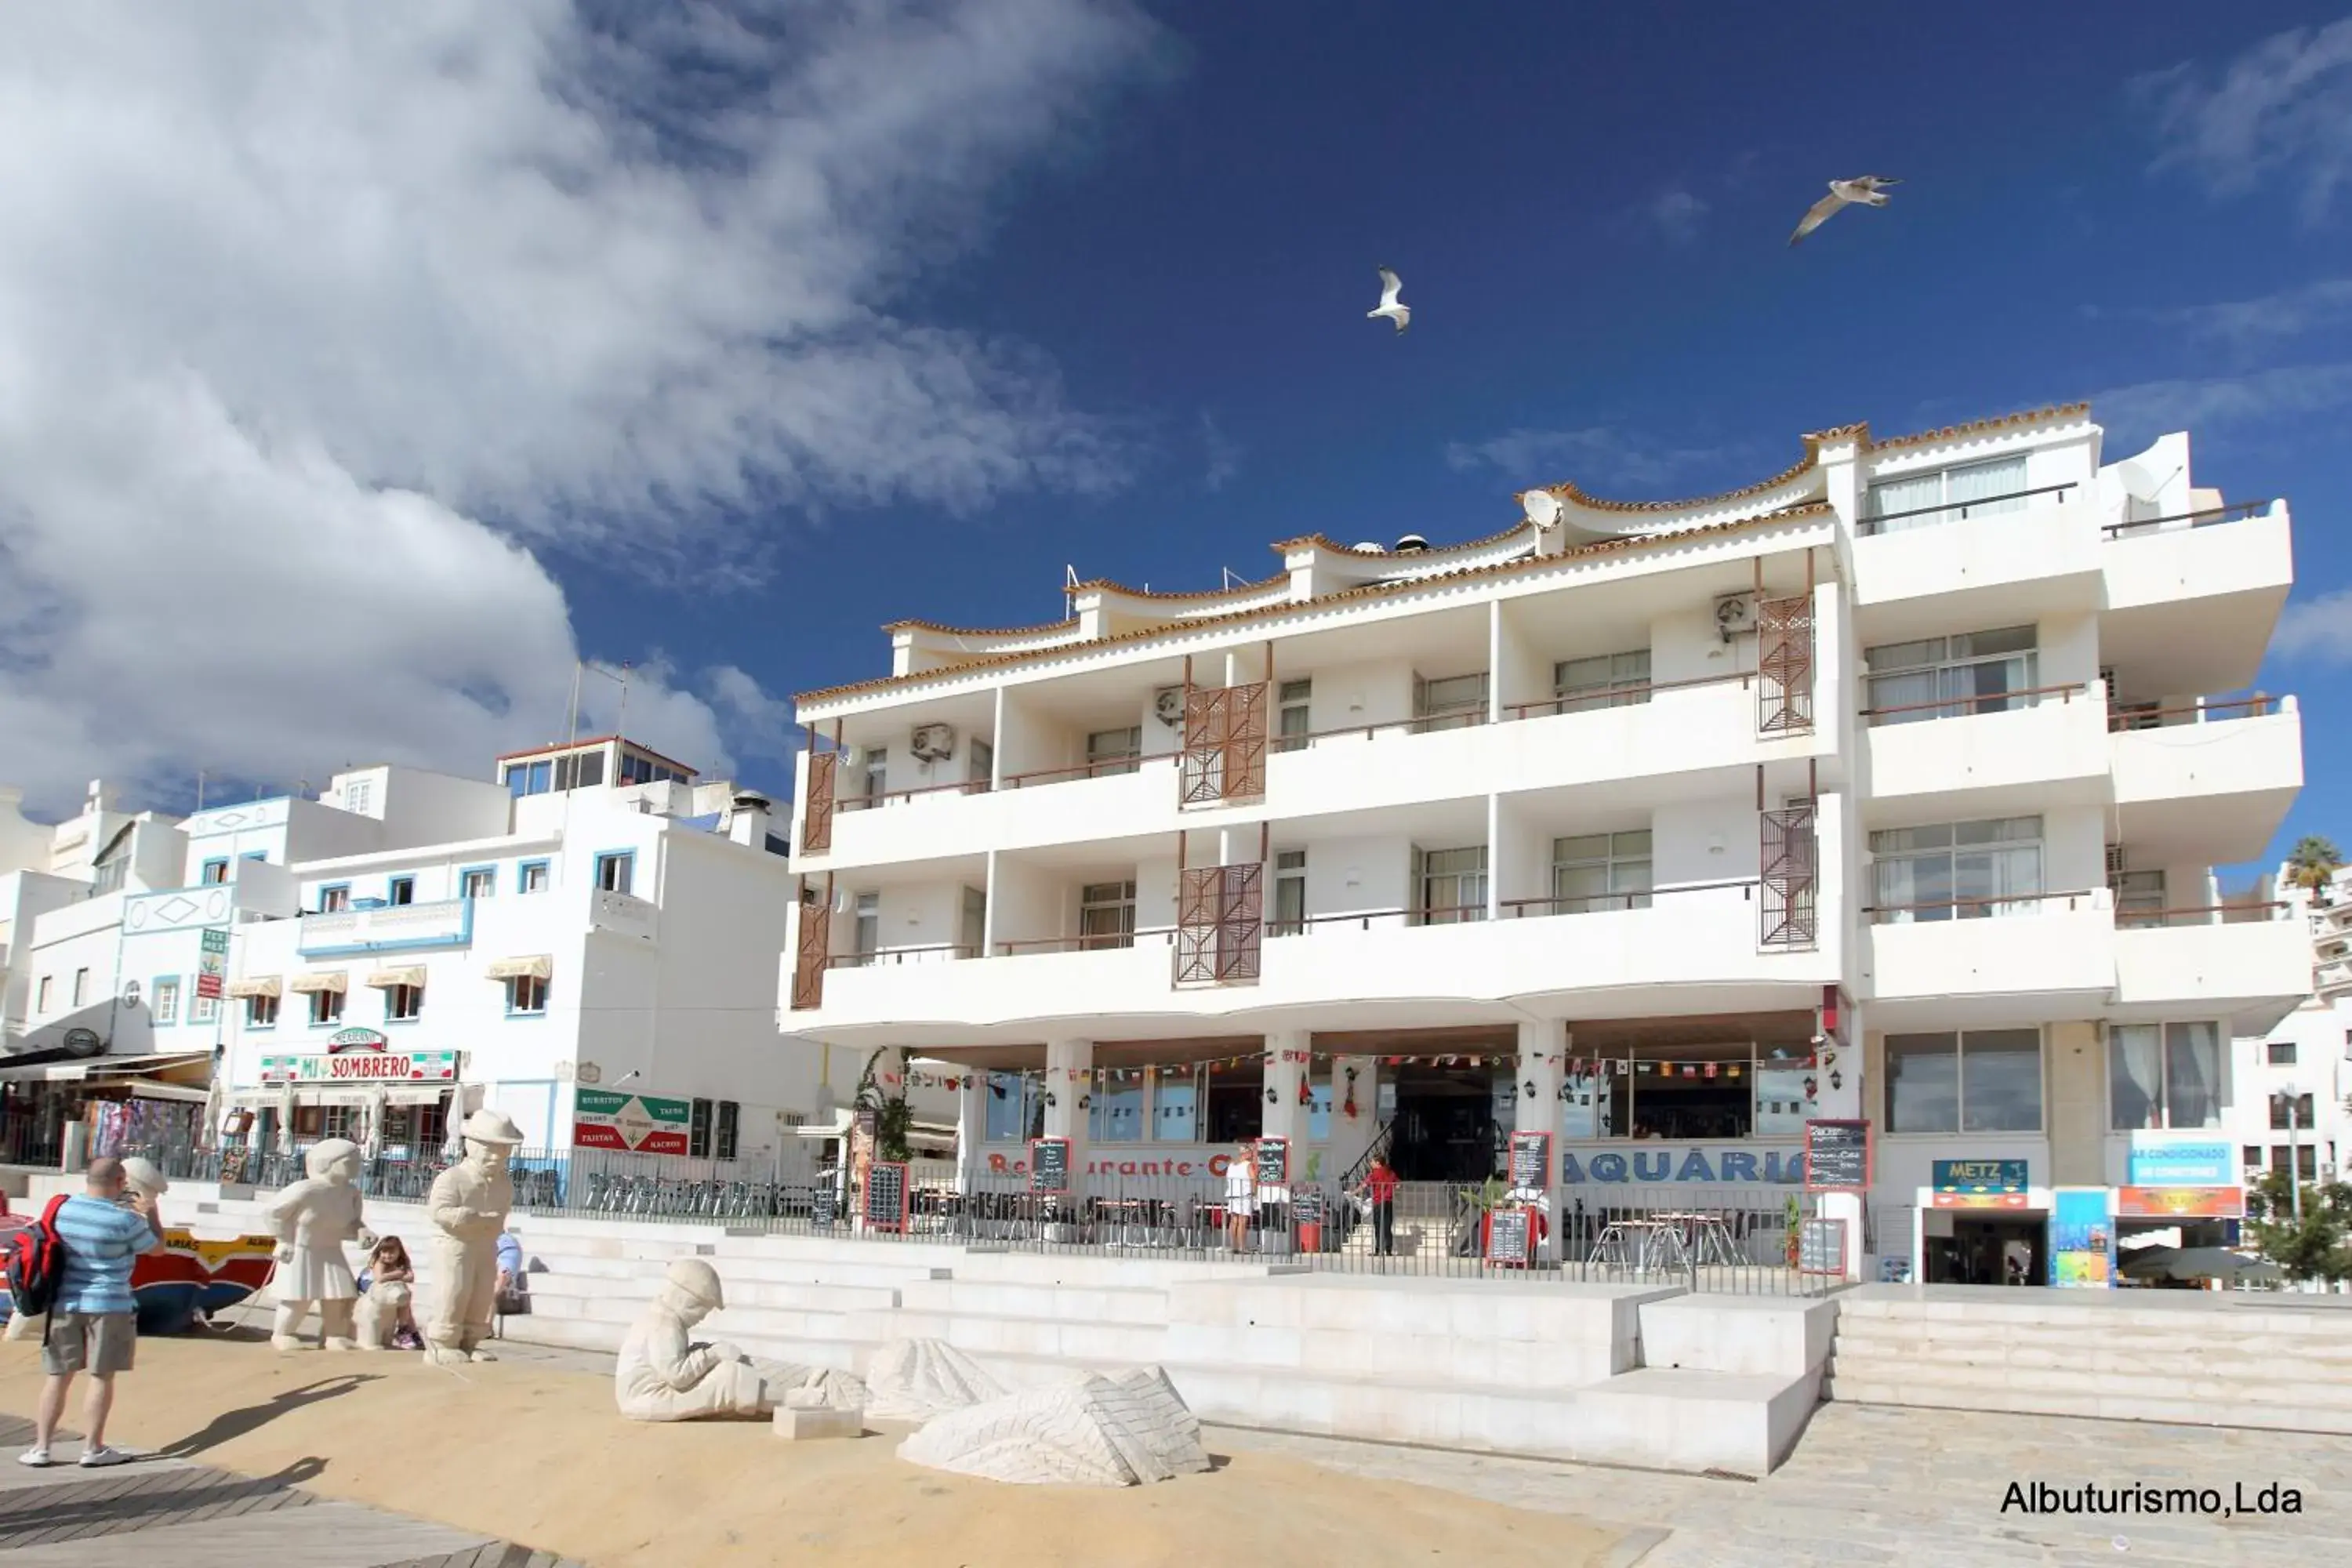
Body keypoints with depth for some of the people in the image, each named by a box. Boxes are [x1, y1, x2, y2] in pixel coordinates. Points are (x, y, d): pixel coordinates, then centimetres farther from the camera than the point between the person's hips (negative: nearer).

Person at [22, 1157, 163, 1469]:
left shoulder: (63, 1208, -1)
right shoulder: (124, 1220, -16)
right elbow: (157, 1247, -1)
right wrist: (150, 1211, 10)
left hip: (65, 1302, 5)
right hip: (108, 1305, -5)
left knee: (57, 1376, 12)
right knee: (101, 1376, 4)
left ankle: (41, 1447, 15)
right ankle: (93, 1449, 9)